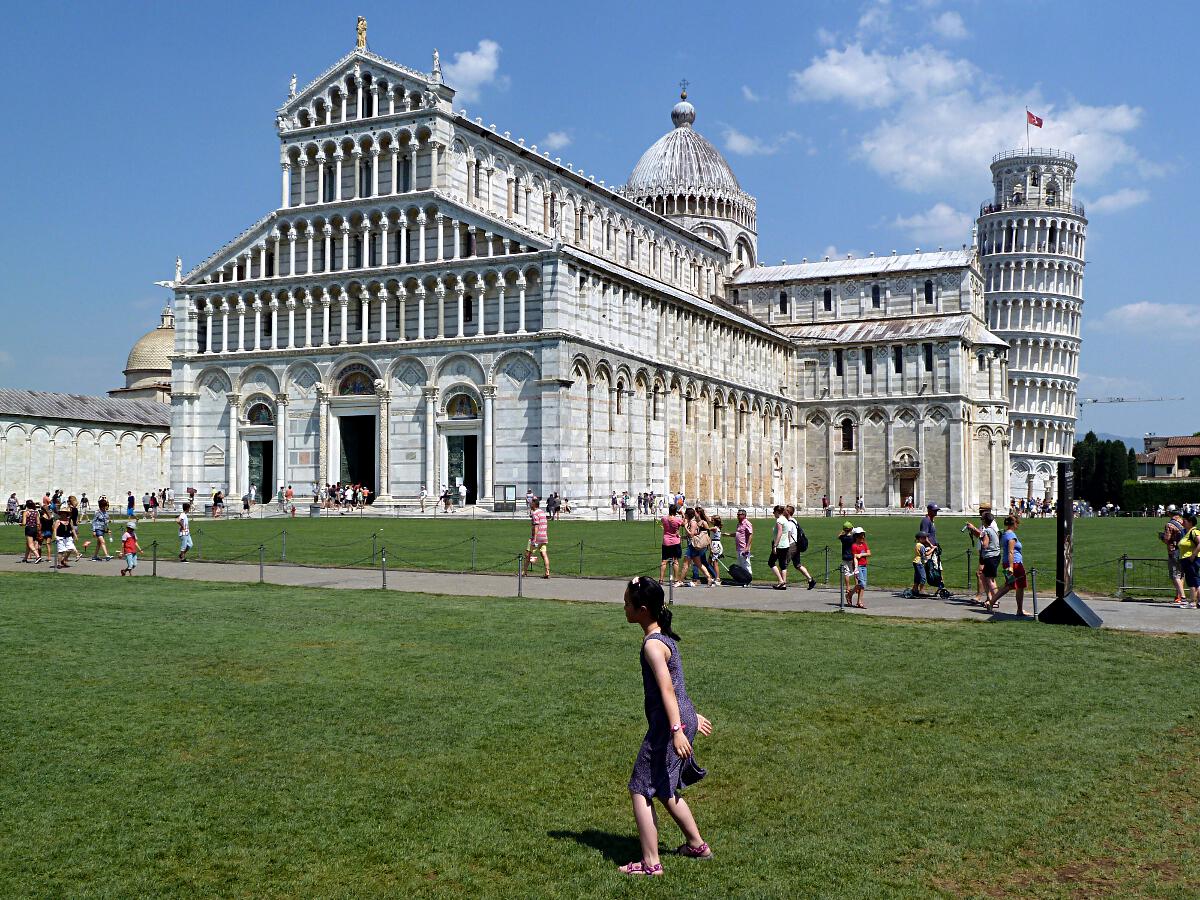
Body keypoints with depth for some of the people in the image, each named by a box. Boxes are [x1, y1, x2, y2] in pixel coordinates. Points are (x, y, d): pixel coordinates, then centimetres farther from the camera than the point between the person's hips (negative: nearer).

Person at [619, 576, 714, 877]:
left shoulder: (652, 644, -18)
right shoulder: (665, 636, 11)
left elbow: (667, 688, -26)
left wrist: (676, 730, -32)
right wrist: (691, 717, 27)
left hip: (667, 724, -10)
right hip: (686, 717, 10)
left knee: (640, 790, -1)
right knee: (663, 789, 24)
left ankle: (651, 863, 2)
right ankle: (696, 844, 36)